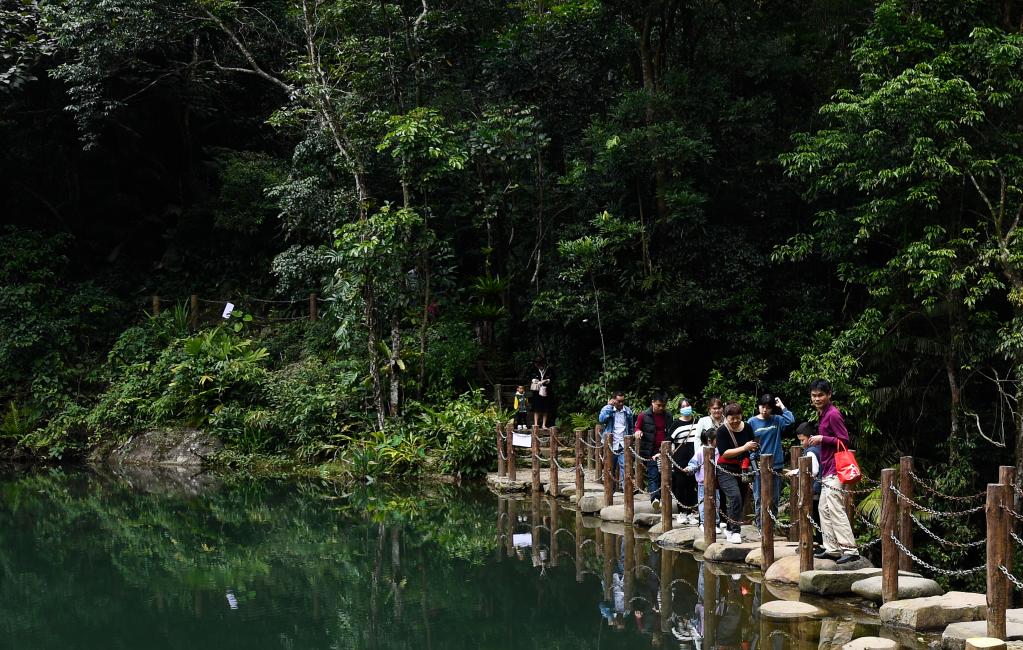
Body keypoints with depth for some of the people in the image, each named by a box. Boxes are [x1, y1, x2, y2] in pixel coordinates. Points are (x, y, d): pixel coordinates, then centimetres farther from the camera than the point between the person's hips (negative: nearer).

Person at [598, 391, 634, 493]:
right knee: (611, 467, 7)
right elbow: (601, 419, -21)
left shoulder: (628, 411, 7)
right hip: (610, 444, -1)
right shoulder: (607, 409, -1)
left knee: (624, 465, -12)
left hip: (623, 445, 1)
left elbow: (631, 427, 18)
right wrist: (609, 406, -19)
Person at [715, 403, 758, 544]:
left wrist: (754, 447, -6)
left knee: (737, 500, 11)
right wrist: (744, 448, -25)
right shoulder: (722, 431, -12)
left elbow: (753, 447, 17)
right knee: (735, 496, -23)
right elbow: (724, 453, -20)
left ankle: (729, 529, 29)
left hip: (741, 469, 6)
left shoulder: (747, 428, 2)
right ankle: (735, 532, -20)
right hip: (726, 470, -5)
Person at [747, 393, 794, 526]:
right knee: (759, 499, 1)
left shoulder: (776, 420, 4)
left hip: (775, 465, 2)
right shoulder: (752, 422, -1)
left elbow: (790, 420, -14)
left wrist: (781, 406, -7)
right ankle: (760, 526, 6)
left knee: (774, 499, 10)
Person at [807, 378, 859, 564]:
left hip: (834, 470, -11)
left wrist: (822, 439, -17)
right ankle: (832, 549, 17)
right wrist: (819, 440, 13)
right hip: (827, 470, 11)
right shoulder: (823, 414, 17)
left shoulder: (833, 414, -13)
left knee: (836, 510, -14)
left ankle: (850, 550, -16)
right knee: (824, 509, 13)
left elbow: (844, 440, -17)